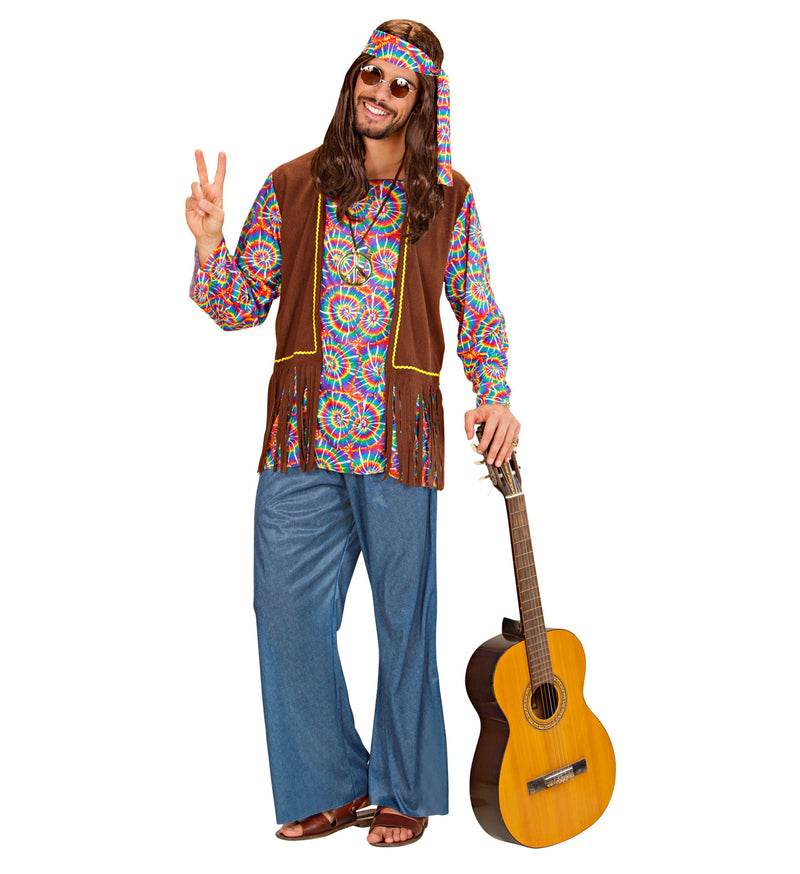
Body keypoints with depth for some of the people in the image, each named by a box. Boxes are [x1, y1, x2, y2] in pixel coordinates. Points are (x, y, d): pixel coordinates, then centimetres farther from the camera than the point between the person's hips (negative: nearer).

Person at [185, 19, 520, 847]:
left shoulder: (448, 199, 6)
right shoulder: (292, 187, 7)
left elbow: (478, 312, 11)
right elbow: (240, 306, 7)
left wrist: (493, 396, -4)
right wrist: (210, 242, -10)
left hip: (400, 442, -1)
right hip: (300, 438, 1)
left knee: (404, 620, 5)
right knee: (287, 609, 1)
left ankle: (404, 793, 22)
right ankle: (332, 785, 19)